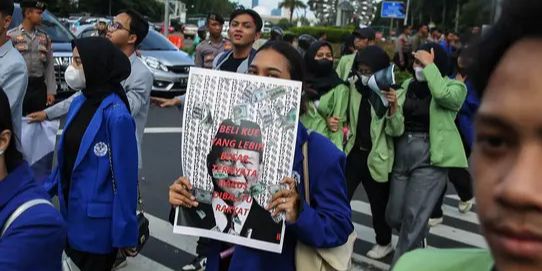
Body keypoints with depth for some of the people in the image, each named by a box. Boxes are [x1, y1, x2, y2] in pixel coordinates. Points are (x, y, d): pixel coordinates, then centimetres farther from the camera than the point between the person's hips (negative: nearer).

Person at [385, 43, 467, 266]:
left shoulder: (455, 88, -3)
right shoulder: (407, 86, 8)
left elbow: (442, 95, -29)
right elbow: (396, 130, 2)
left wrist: (430, 65, -17)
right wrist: (393, 108, -17)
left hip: (430, 158, -5)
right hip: (402, 155, 5)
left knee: (413, 218, -9)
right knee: (394, 217, 12)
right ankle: (419, 239, 44)